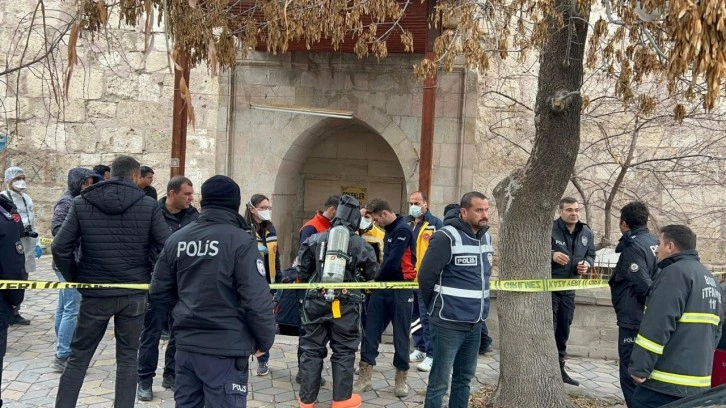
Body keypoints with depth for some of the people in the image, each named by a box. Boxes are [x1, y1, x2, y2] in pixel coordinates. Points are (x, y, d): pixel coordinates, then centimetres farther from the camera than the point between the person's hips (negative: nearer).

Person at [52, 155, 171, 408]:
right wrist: (150, 275, 4)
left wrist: (75, 279, 7)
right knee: (127, 358, 11)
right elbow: (168, 247, -11)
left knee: (78, 357, 14)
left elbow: (59, 247, -6)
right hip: (134, 293, -1)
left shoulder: (81, 204, -2)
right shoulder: (148, 205, -7)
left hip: (95, 293, 1)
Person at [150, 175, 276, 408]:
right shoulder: (241, 241, -14)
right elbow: (257, 301, -18)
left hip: (186, 344, 6)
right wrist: (264, 340, -3)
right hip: (225, 349, -5)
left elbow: (159, 293, 6)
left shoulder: (176, 239, 2)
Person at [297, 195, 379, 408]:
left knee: (312, 349, 11)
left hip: (316, 301, 2)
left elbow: (302, 271, 4)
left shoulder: (315, 240, 2)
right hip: (346, 304, -1)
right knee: (344, 351, 11)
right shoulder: (361, 244, -1)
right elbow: (372, 274, 9)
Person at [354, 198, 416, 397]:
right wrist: (378, 280, 4)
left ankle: (401, 379, 17)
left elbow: (393, 262, -20)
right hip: (383, 287, 8)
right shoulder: (390, 230, 14)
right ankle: (365, 377, 10)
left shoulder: (403, 230, -15)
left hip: (400, 290, -8)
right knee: (371, 331, 4)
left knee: (401, 335, 4)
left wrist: (376, 278, -5)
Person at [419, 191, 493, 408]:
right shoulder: (447, 237, -15)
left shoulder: (487, 237, 8)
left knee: (464, 378, 16)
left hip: (475, 323, 7)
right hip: (449, 323, -7)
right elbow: (425, 275, -12)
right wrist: (435, 307, 0)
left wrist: (479, 306, 16)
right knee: (439, 382, 0)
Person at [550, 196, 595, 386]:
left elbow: (591, 255, 15)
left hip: (569, 288, 6)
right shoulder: (549, 229, -15)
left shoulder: (586, 232, 4)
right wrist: (551, 255, -30)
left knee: (563, 330, 15)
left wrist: (587, 264, -7)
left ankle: (559, 368, 27)